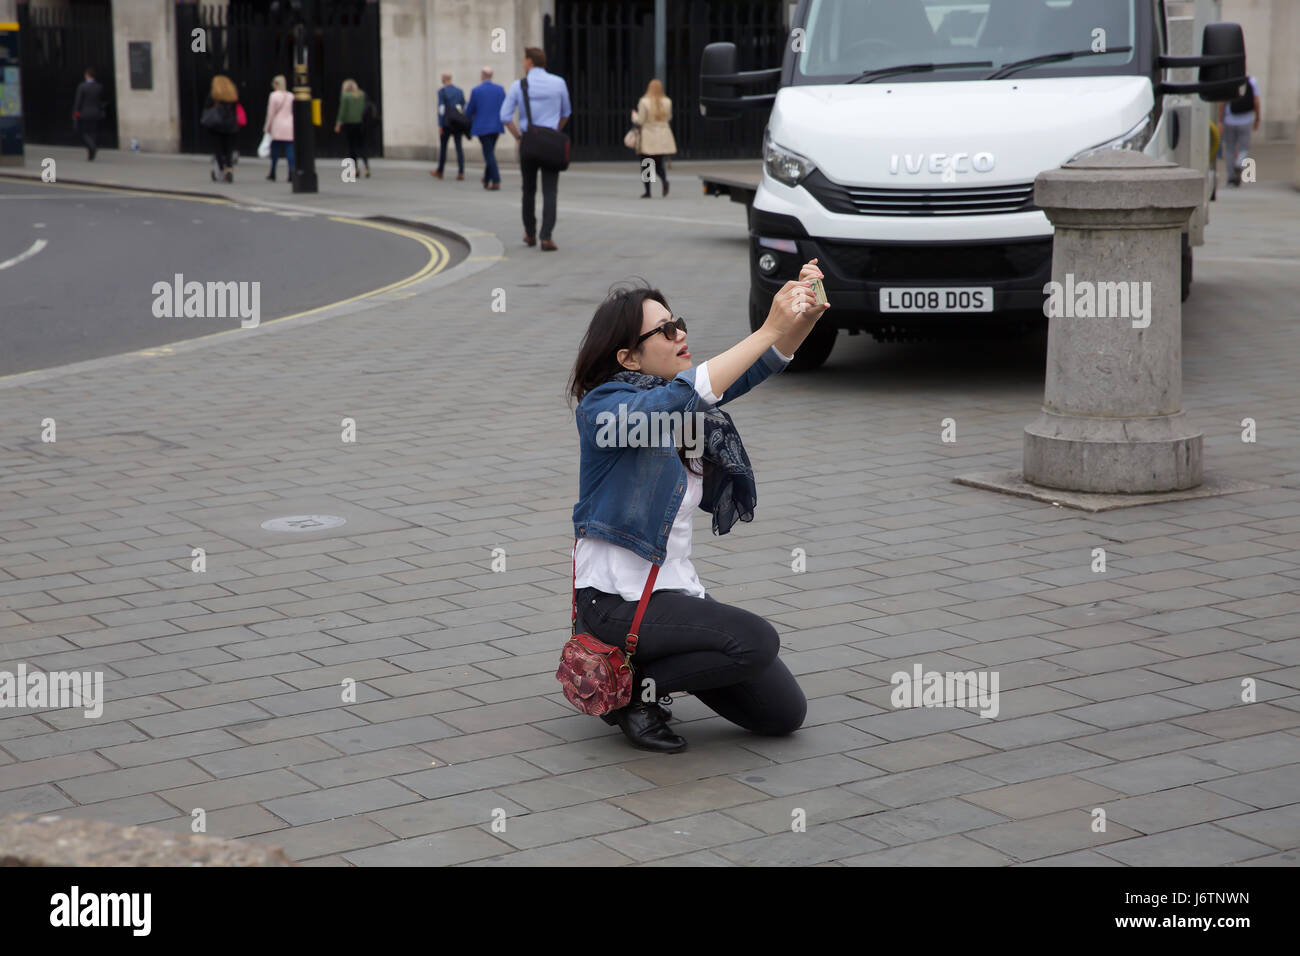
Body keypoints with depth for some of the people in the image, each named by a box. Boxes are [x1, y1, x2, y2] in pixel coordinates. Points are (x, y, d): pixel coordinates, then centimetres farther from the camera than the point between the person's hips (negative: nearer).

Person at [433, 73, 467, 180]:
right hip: (458, 123, 3)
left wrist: (440, 125, -11)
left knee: (442, 146, 9)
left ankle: (439, 172, 19)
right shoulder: (460, 91, 7)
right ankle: (461, 172, -10)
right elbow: (464, 107, 9)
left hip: (446, 123, -3)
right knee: (459, 147, 1)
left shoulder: (441, 91, -6)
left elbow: (441, 108, -12)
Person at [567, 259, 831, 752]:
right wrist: (769, 329, -35)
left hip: (675, 587, 8)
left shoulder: (679, 394, 7)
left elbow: (761, 364, 0)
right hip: (615, 598, -8)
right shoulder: (604, 407, -16)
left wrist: (805, 316, -21)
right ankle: (634, 689, -5)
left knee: (784, 713, 4)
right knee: (756, 641, -27)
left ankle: (659, 659, 20)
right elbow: (681, 398, -34)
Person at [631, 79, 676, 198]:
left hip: (648, 137, -3)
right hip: (663, 137, 3)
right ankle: (664, 180, -21)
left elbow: (640, 120, -9)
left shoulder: (644, 102, -13)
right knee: (658, 164, 10)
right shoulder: (667, 102, -1)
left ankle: (647, 191, 7)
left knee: (645, 166, 8)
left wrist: (634, 114, 11)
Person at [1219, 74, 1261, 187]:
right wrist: (1257, 119, 7)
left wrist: (1220, 121, -7)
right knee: (1243, 148, 11)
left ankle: (1231, 177, 14)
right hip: (1246, 121, 0)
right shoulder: (1252, 81, -2)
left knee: (1230, 148, 12)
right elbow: (1256, 102, -4)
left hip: (1229, 121, 0)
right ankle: (1239, 165, -19)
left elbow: (1222, 103, -11)